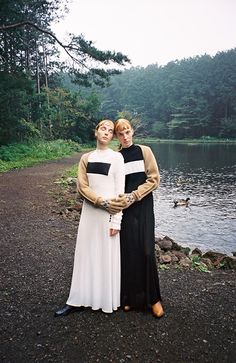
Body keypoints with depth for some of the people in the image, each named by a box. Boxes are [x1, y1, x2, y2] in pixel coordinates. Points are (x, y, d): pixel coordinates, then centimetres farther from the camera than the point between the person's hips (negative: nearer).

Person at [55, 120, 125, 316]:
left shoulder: (116, 157, -5)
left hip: (109, 212, -4)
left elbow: (120, 190, -8)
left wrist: (116, 220, -13)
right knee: (86, 253, 10)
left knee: (108, 255, 5)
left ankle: (109, 300, 23)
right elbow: (82, 186, 1)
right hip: (89, 211, 4)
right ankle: (77, 300, 21)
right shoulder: (86, 158, 7)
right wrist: (100, 200, -15)